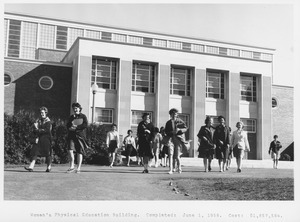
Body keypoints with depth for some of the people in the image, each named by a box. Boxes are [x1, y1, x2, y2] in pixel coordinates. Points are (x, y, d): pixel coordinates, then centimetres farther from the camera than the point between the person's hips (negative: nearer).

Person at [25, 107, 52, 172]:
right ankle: (31, 166, -14)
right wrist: (36, 137, -7)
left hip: (46, 139, -4)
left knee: (47, 153, 0)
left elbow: (47, 130, -14)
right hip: (38, 139, 5)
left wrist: (38, 130, -10)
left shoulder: (48, 122, -2)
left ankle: (49, 167, 13)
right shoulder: (38, 121, 14)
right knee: (34, 152, -7)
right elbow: (34, 130, 9)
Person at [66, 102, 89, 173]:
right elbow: (68, 125, 12)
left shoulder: (83, 116, 6)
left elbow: (85, 125, -6)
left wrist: (76, 127, -11)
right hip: (72, 135, 2)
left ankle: (78, 168, 7)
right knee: (70, 150, -14)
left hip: (80, 135, -2)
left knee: (80, 152, -1)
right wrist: (70, 127, -10)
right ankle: (72, 166, -5)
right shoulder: (71, 117, 17)